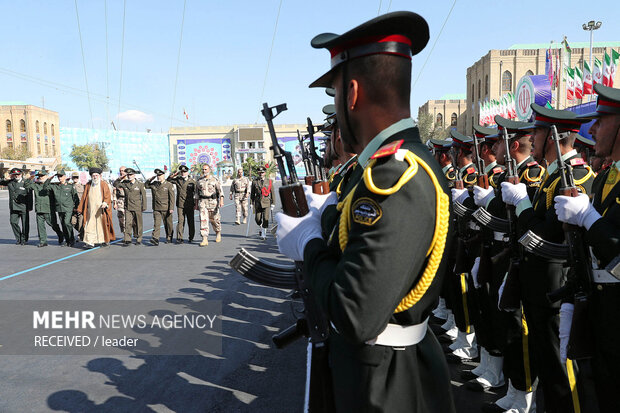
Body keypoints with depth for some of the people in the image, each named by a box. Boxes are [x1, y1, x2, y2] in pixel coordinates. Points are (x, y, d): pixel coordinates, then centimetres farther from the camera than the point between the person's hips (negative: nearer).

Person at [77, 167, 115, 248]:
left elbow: (108, 196, -6)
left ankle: (106, 240, 21)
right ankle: (90, 242, -6)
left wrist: (105, 203, -25)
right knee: (90, 225, -5)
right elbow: (84, 197, 14)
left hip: (101, 210, -3)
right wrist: (80, 208, 12)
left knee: (102, 224, 5)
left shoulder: (104, 185, 1)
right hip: (90, 210, 3)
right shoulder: (88, 185, 10)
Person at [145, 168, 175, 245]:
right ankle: (155, 239, -16)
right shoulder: (153, 184, 9)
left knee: (168, 224, 9)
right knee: (156, 223, -9)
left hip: (166, 208, -3)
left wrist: (171, 208, -14)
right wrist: (150, 179, 6)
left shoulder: (169, 185, -4)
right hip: (156, 208, 3)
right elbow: (146, 185, 23)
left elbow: (172, 197, -8)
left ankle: (169, 238, 24)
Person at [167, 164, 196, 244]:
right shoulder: (177, 180, 7)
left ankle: (191, 238, 21)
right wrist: (174, 174, -2)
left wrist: (196, 203, 1)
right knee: (181, 221, -6)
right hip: (180, 205, 0)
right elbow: (168, 180, 15)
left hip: (190, 205, 0)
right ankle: (179, 238, -4)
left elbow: (196, 192, 5)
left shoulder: (192, 181, 2)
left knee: (190, 221, 7)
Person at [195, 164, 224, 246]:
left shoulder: (215, 179, 1)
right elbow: (197, 193, 17)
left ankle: (218, 233, 36)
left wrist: (221, 201, -14)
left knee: (214, 219, 8)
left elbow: (220, 191, -3)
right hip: (202, 202, 2)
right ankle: (205, 239, -13)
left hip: (213, 202, -2)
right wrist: (196, 204, 15)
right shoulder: (199, 180, 11)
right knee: (203, 220, -10)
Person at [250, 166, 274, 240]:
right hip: (258, 203, 1)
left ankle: (264, 234, 1)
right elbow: (252, 193, 9)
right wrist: (252, 203, 6)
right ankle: (260, 227, 35)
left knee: (266, 219, -8)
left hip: (266, 203, -1)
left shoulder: (269, 182, 2)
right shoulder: (254, 182, 4)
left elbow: (272, 193, 5)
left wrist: (272, 204, 3)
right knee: (257, 219, 3)